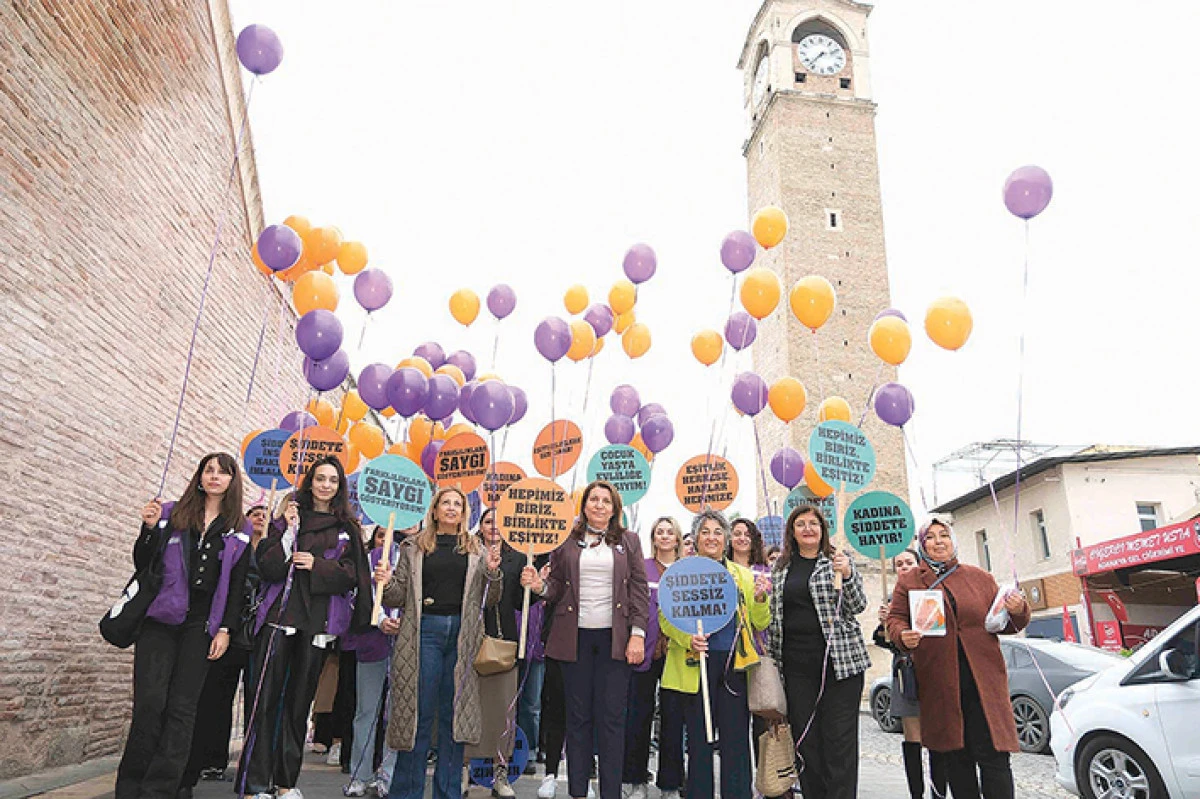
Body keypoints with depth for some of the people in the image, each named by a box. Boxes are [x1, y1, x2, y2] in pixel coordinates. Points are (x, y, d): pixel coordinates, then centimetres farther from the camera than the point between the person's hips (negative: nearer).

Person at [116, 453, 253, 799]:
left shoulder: (240, 529, 6)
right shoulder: (171, 514, 7)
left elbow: (237, 585, 4)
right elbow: (142, 565, 7)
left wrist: (225, 629, -4)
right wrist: (149, 529, -9)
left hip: (202, 625, 0)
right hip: (160, 618, 0)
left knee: (182, 708, -1)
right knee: (150, 702, -8)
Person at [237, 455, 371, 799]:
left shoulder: (347, 528, 9)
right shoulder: (288, 519, 7)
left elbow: (351, 575, 2)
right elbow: (267, 568, -3)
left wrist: (317, 565, -11)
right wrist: (290, 531, -12)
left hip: (318, 622, 1)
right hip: (280, 614, -1)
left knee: (300, 700, 7)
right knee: (267, 697, -4)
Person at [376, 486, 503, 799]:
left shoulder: (476, 549, 11)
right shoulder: (414, 546, 9)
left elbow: (489, 601, 10)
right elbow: (400, 597, 7)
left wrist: (492, 572, -7)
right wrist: (386, 583, -13)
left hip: (462, 633, 1)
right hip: (425, 630, -1)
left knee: (455, 713, 6)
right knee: (418, 712, 2)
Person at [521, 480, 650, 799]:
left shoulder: (628, 541, 8)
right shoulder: (566, 540, 8)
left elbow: (639, 590, 4)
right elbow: (557, 587, 8)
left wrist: (638, 634, -5)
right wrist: (539, 584, -14)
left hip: (614, 638, 0)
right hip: (575, 637, 1)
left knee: (611, 716, 2)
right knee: (578, 716, 7)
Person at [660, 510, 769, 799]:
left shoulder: (744, 575, 13)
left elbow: (759, 625, 12)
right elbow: (665, 618, 2)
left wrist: (760, 599, -7)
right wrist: (687, 638, -16)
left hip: (735, 665, 1)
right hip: (696, 666, -1)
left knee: (736, 740, 0)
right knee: (699, 739, 5)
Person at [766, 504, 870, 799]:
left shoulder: (839, 560, 4)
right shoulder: (781, 567, 12)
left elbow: (857, 607, -2)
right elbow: (774, 617, 18)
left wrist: (847, 575, -20)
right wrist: (772, 657, 12)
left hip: (840, 660, -3)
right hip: (796, 664, 3)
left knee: (840, 738, -1)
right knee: (805, 739, 7)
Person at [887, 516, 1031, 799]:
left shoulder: (980, 578, 13)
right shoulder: (909, 582, 9)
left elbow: (1003, 624, 15)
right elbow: (895, 618, 6)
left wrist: (1018, 612, -6)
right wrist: (903, 636, -15)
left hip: (982, 678, 0)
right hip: (940, 682, 0)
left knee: (993, 755, -6)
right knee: (957, 756, 8)